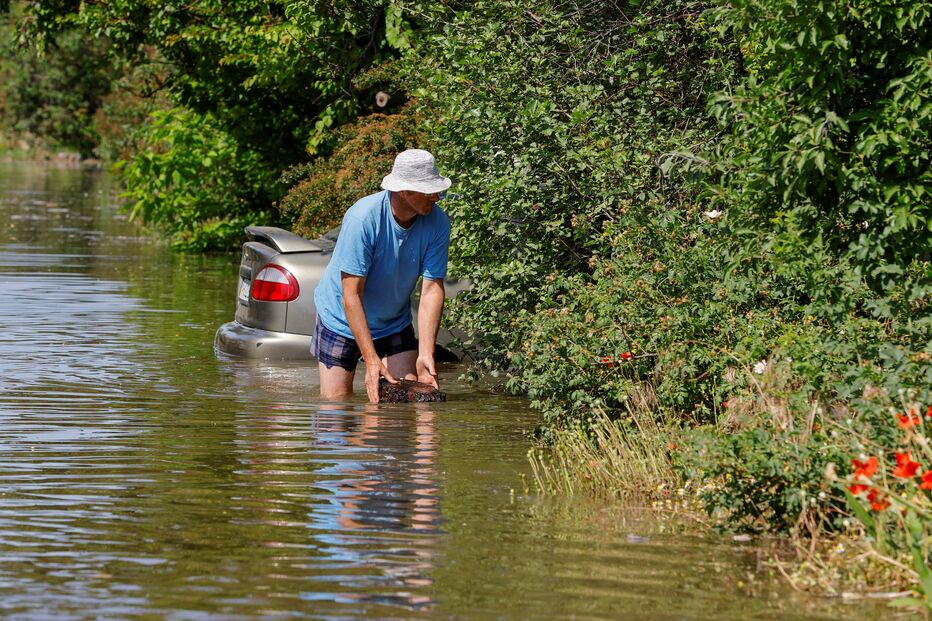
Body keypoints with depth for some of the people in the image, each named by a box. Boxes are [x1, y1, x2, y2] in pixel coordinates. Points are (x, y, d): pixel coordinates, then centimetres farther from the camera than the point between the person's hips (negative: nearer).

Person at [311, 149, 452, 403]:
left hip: (395, 323, 3)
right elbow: (351, 296, -30)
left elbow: (432, 289, -19)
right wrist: (371, 360, -36)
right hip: (342, 321, -3)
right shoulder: (362, 218, -31)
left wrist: (425, 355, -29)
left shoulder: (438, 222, -18)